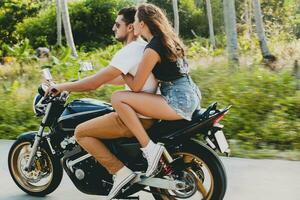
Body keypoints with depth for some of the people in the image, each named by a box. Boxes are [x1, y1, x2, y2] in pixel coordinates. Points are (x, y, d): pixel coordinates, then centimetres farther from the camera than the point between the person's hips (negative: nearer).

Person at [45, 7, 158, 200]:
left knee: (81, 132, -4)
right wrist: (97, 79, 26)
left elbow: (94, 83, -19)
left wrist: (61, 86, -6)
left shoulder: (129, 51, -17)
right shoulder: (145, 47, 12)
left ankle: (120, 171, -7)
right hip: (149, 111, 10)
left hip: (137, 117, -10)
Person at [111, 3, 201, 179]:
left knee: (118, 98, -16)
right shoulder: (167, 39, 15)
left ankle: (149, 147, -18)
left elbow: (136, 86, -12)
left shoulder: (153, 48, -13)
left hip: (178, 101, -10)